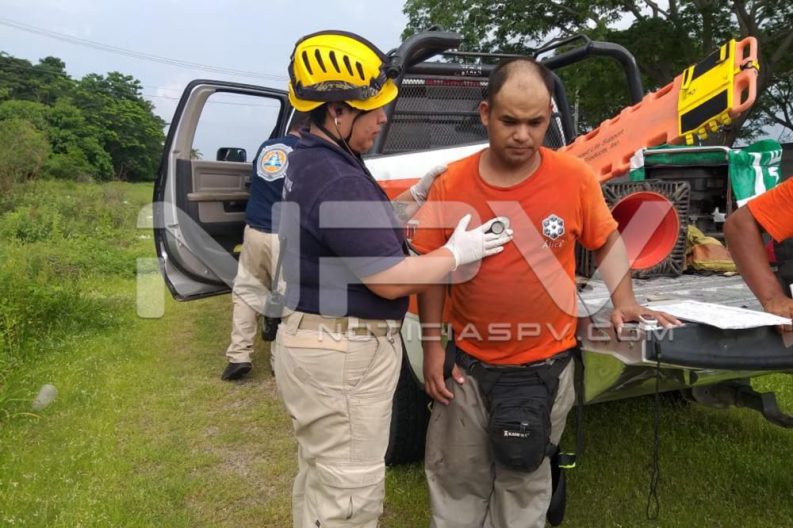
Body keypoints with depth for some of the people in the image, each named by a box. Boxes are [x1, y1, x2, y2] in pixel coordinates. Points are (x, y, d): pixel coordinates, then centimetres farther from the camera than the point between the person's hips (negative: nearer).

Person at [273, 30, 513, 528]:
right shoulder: (337, 182, -25)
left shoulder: (314, 159, 8)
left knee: (323, 483, 26)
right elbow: (392, 280, -21)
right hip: (343, 355, -11)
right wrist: (457, 253, -7)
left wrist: (417, 197, 8)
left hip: (323, 343, 11)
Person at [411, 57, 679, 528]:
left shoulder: (575, 177, -11)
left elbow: (609, 241, 5)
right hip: (469, 363, 1)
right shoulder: (451, 184, -10)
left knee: (525, 483, 18)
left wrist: (624, 301, -8)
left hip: (545, 365, -1)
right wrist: (432, 347, -2)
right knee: (456, 479, 19)